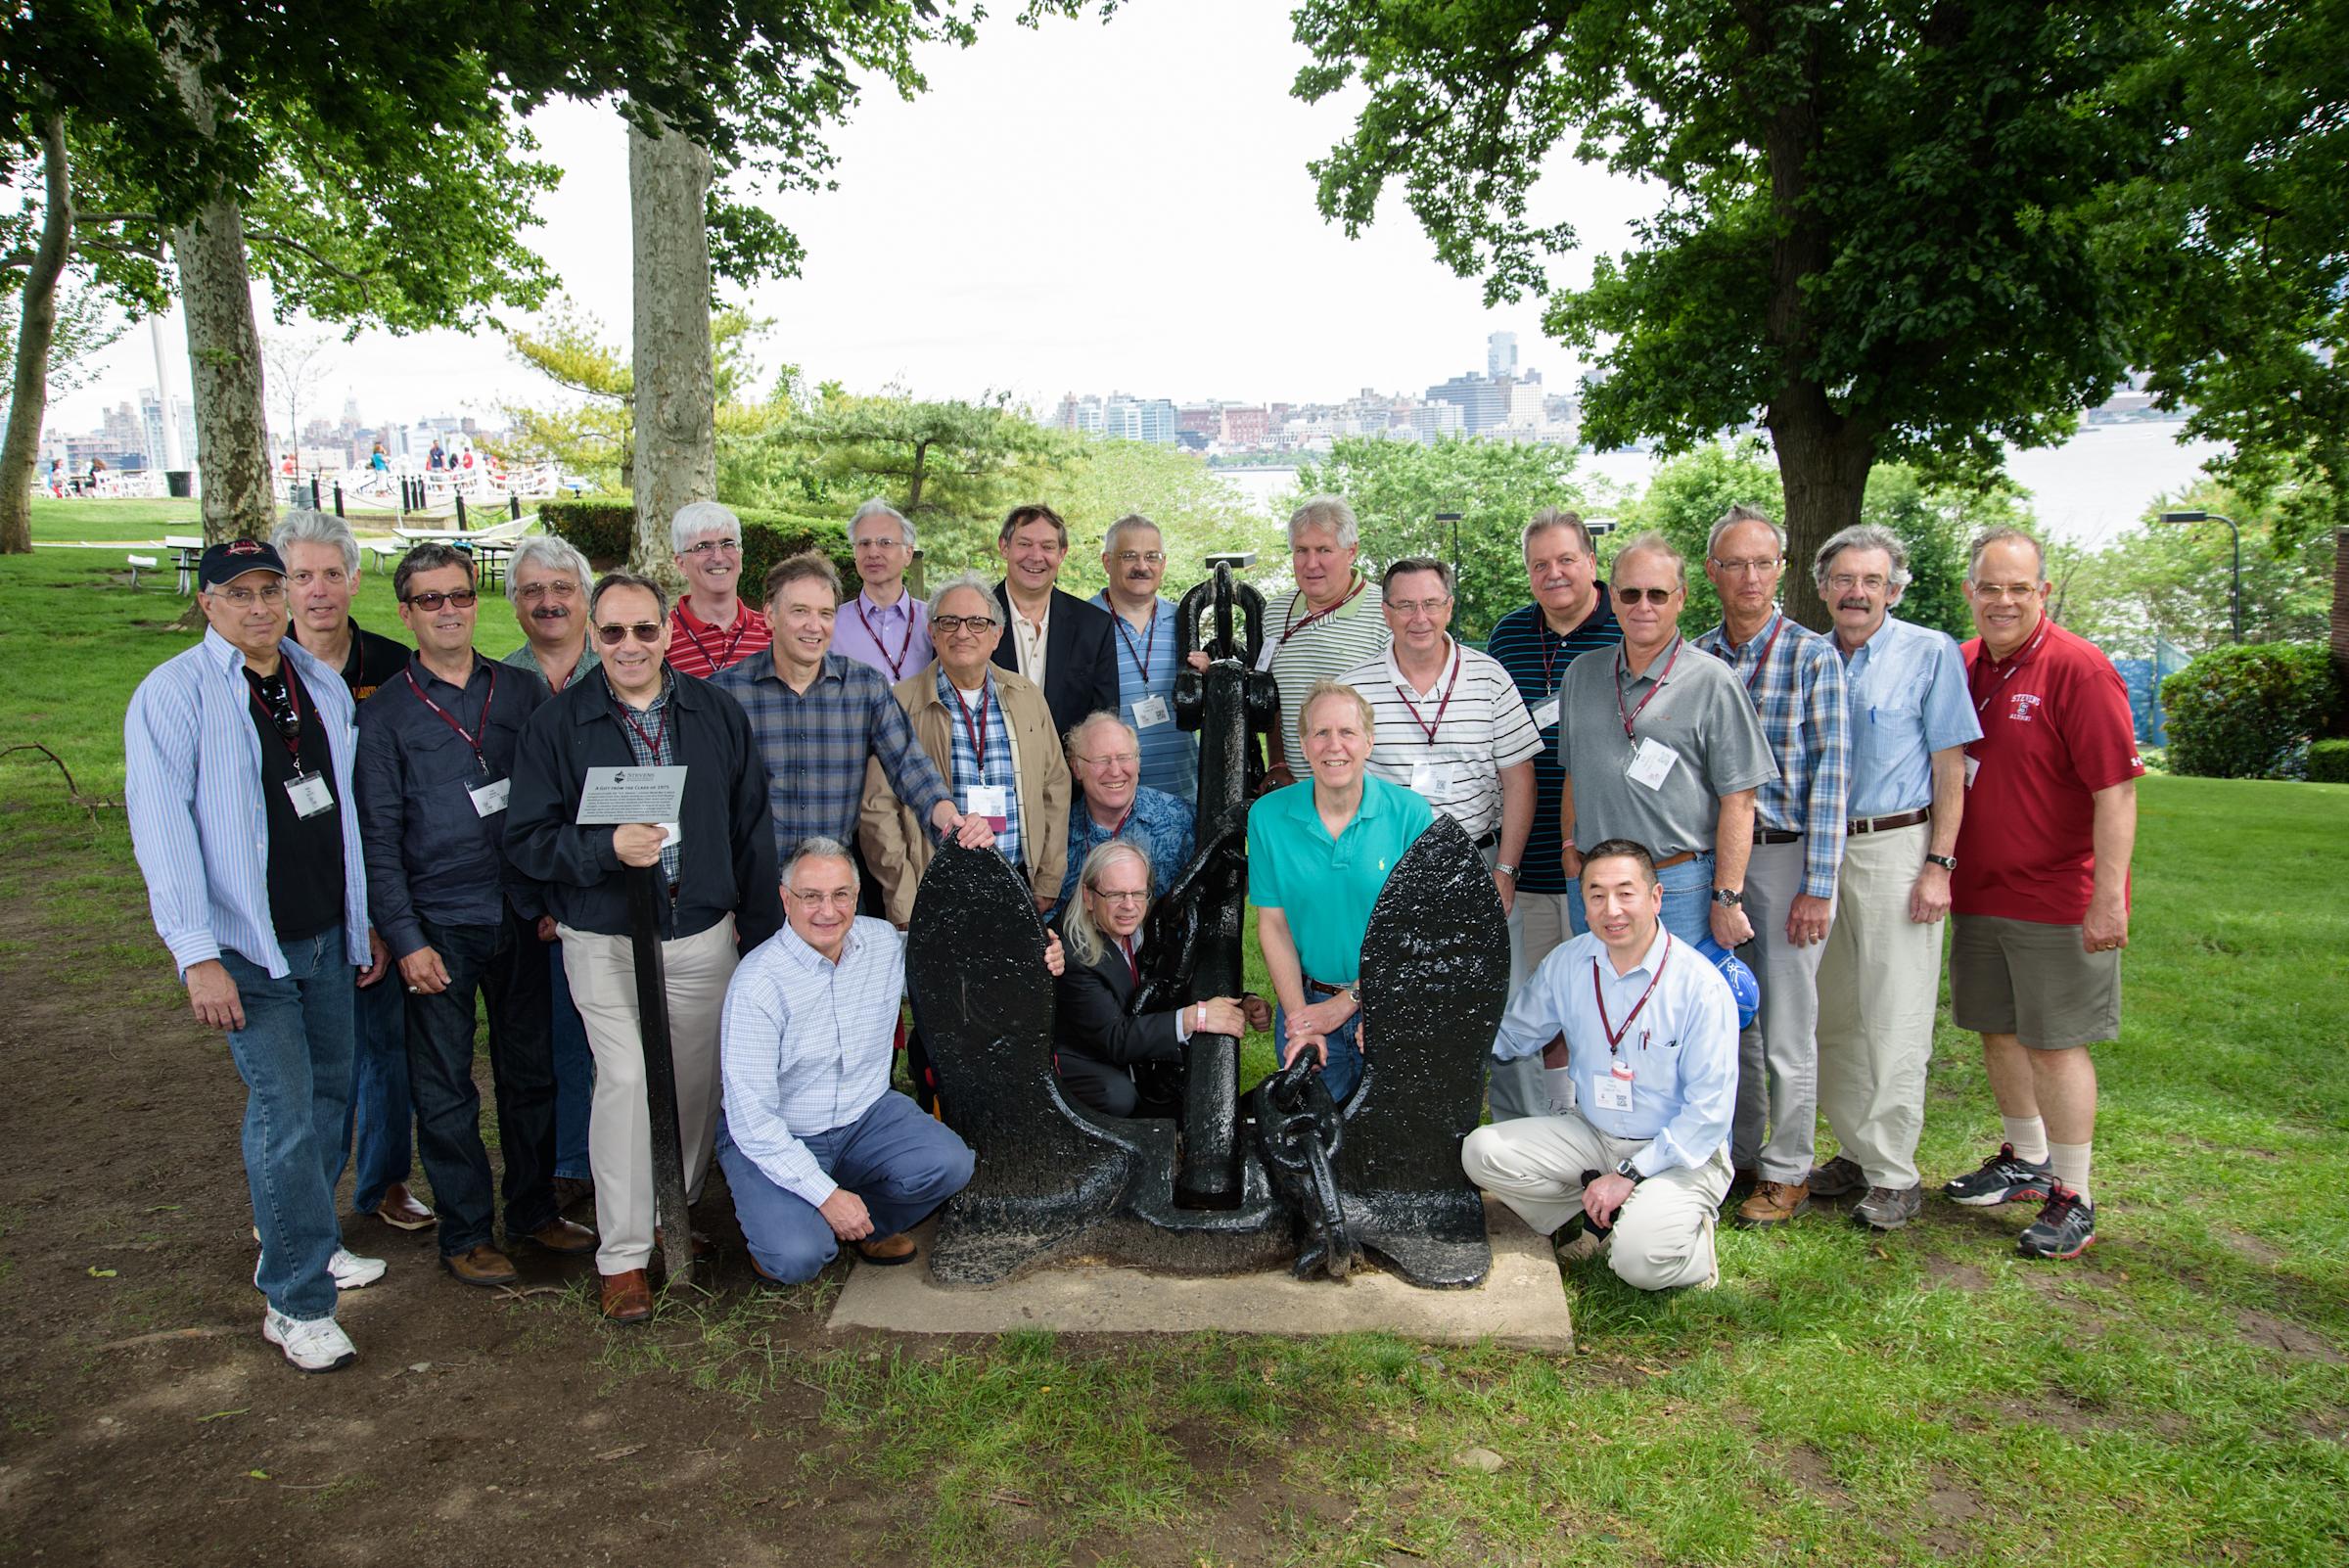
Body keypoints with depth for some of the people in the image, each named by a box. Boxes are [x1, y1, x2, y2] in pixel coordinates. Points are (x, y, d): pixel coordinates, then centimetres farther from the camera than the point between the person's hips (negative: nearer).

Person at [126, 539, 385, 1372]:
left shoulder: (323, 684, 9)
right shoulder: (172, 695, -9)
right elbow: (161, 829, -14)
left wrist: (368, 920, 15)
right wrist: (198, 955, -19)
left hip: (328, 935, 6)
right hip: (249, 944, -6)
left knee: (328, 1094, 15)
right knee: (285, 1114, -7)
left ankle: (303, 1246, 35)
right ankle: (296, 1304, 5)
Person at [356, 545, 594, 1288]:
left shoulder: (520, 691, 7)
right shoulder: (384, 714, -1)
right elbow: (379, 839, -3)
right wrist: (405, 939, -9)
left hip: (520, 916, 3)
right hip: (440, 926, -3)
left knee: (530, 1070, 12)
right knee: (445, 1087, 6)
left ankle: (534, 1211, 28)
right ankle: (465, 1234, 20)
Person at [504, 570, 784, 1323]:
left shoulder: (717, 713, 5)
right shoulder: (557, 722, -2)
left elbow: (751, 827, 9)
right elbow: (526, 838, -4)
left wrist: (762, 929, 8)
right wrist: (606, 848, -22)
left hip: (704, 935, 3)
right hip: (606, 942, -3)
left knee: (698, 1081, 10)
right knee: (627, 1080, -11)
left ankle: (674, 1212, 33)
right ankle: (623, 1255, 2)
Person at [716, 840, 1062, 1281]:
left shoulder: (885, 942, -6)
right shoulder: (757, 984, -21)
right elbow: (751, 1115, -21)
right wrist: (826, 1195, -25)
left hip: (867, 1115, 5)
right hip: (775, 1138, -4)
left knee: (950, 1163, -21)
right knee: (797, 1258, -26)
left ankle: (868, 1224, 8)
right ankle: (777, 1223, 12)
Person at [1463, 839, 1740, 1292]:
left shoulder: (1701, 985, -17)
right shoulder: (1566, 965, -4)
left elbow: (1709, 1111, -15)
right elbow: (1509, 1036, 9)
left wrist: (1630, 1175, -19)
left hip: (1680, 1152, -5)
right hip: (1591, 1134, 5)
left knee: (1641, 1258, -30)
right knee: (1481, 1151, -14)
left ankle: (1689, 1228, 5)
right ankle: (1605, 1217, 1)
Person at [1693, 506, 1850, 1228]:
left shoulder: (1813, 656, -5)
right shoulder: (1694, 658, 7)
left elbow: (1830, 775, -8)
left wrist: (1817, 887, -12)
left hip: (1783, 852, -4)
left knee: (1786, 1027, 2)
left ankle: (1787, 1173, 16)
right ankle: (1738, 1154, 28)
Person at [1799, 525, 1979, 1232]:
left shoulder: (1930, 653, -2)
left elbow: (1950, 766, -5)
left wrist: (1938, 864, -11)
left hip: (1895, 848, -5)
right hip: (1819, 849, 5)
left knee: (1894, 1019, -3)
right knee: (1831, 1013, 10)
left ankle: (1894, 1174, 7)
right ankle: (1856, 1151, 23)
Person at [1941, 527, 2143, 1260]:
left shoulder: (2078, 669, -14)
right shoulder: (1962, 665, 6)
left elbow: (2116, 790, -17)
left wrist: (2108, 896, -20)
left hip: (2057, 898, -7)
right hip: (1979, 892, 7)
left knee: (2054, 1042, 1)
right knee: (1998, 1032, 17)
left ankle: (2073, 1198, 15)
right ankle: (2027, 1161, 37)